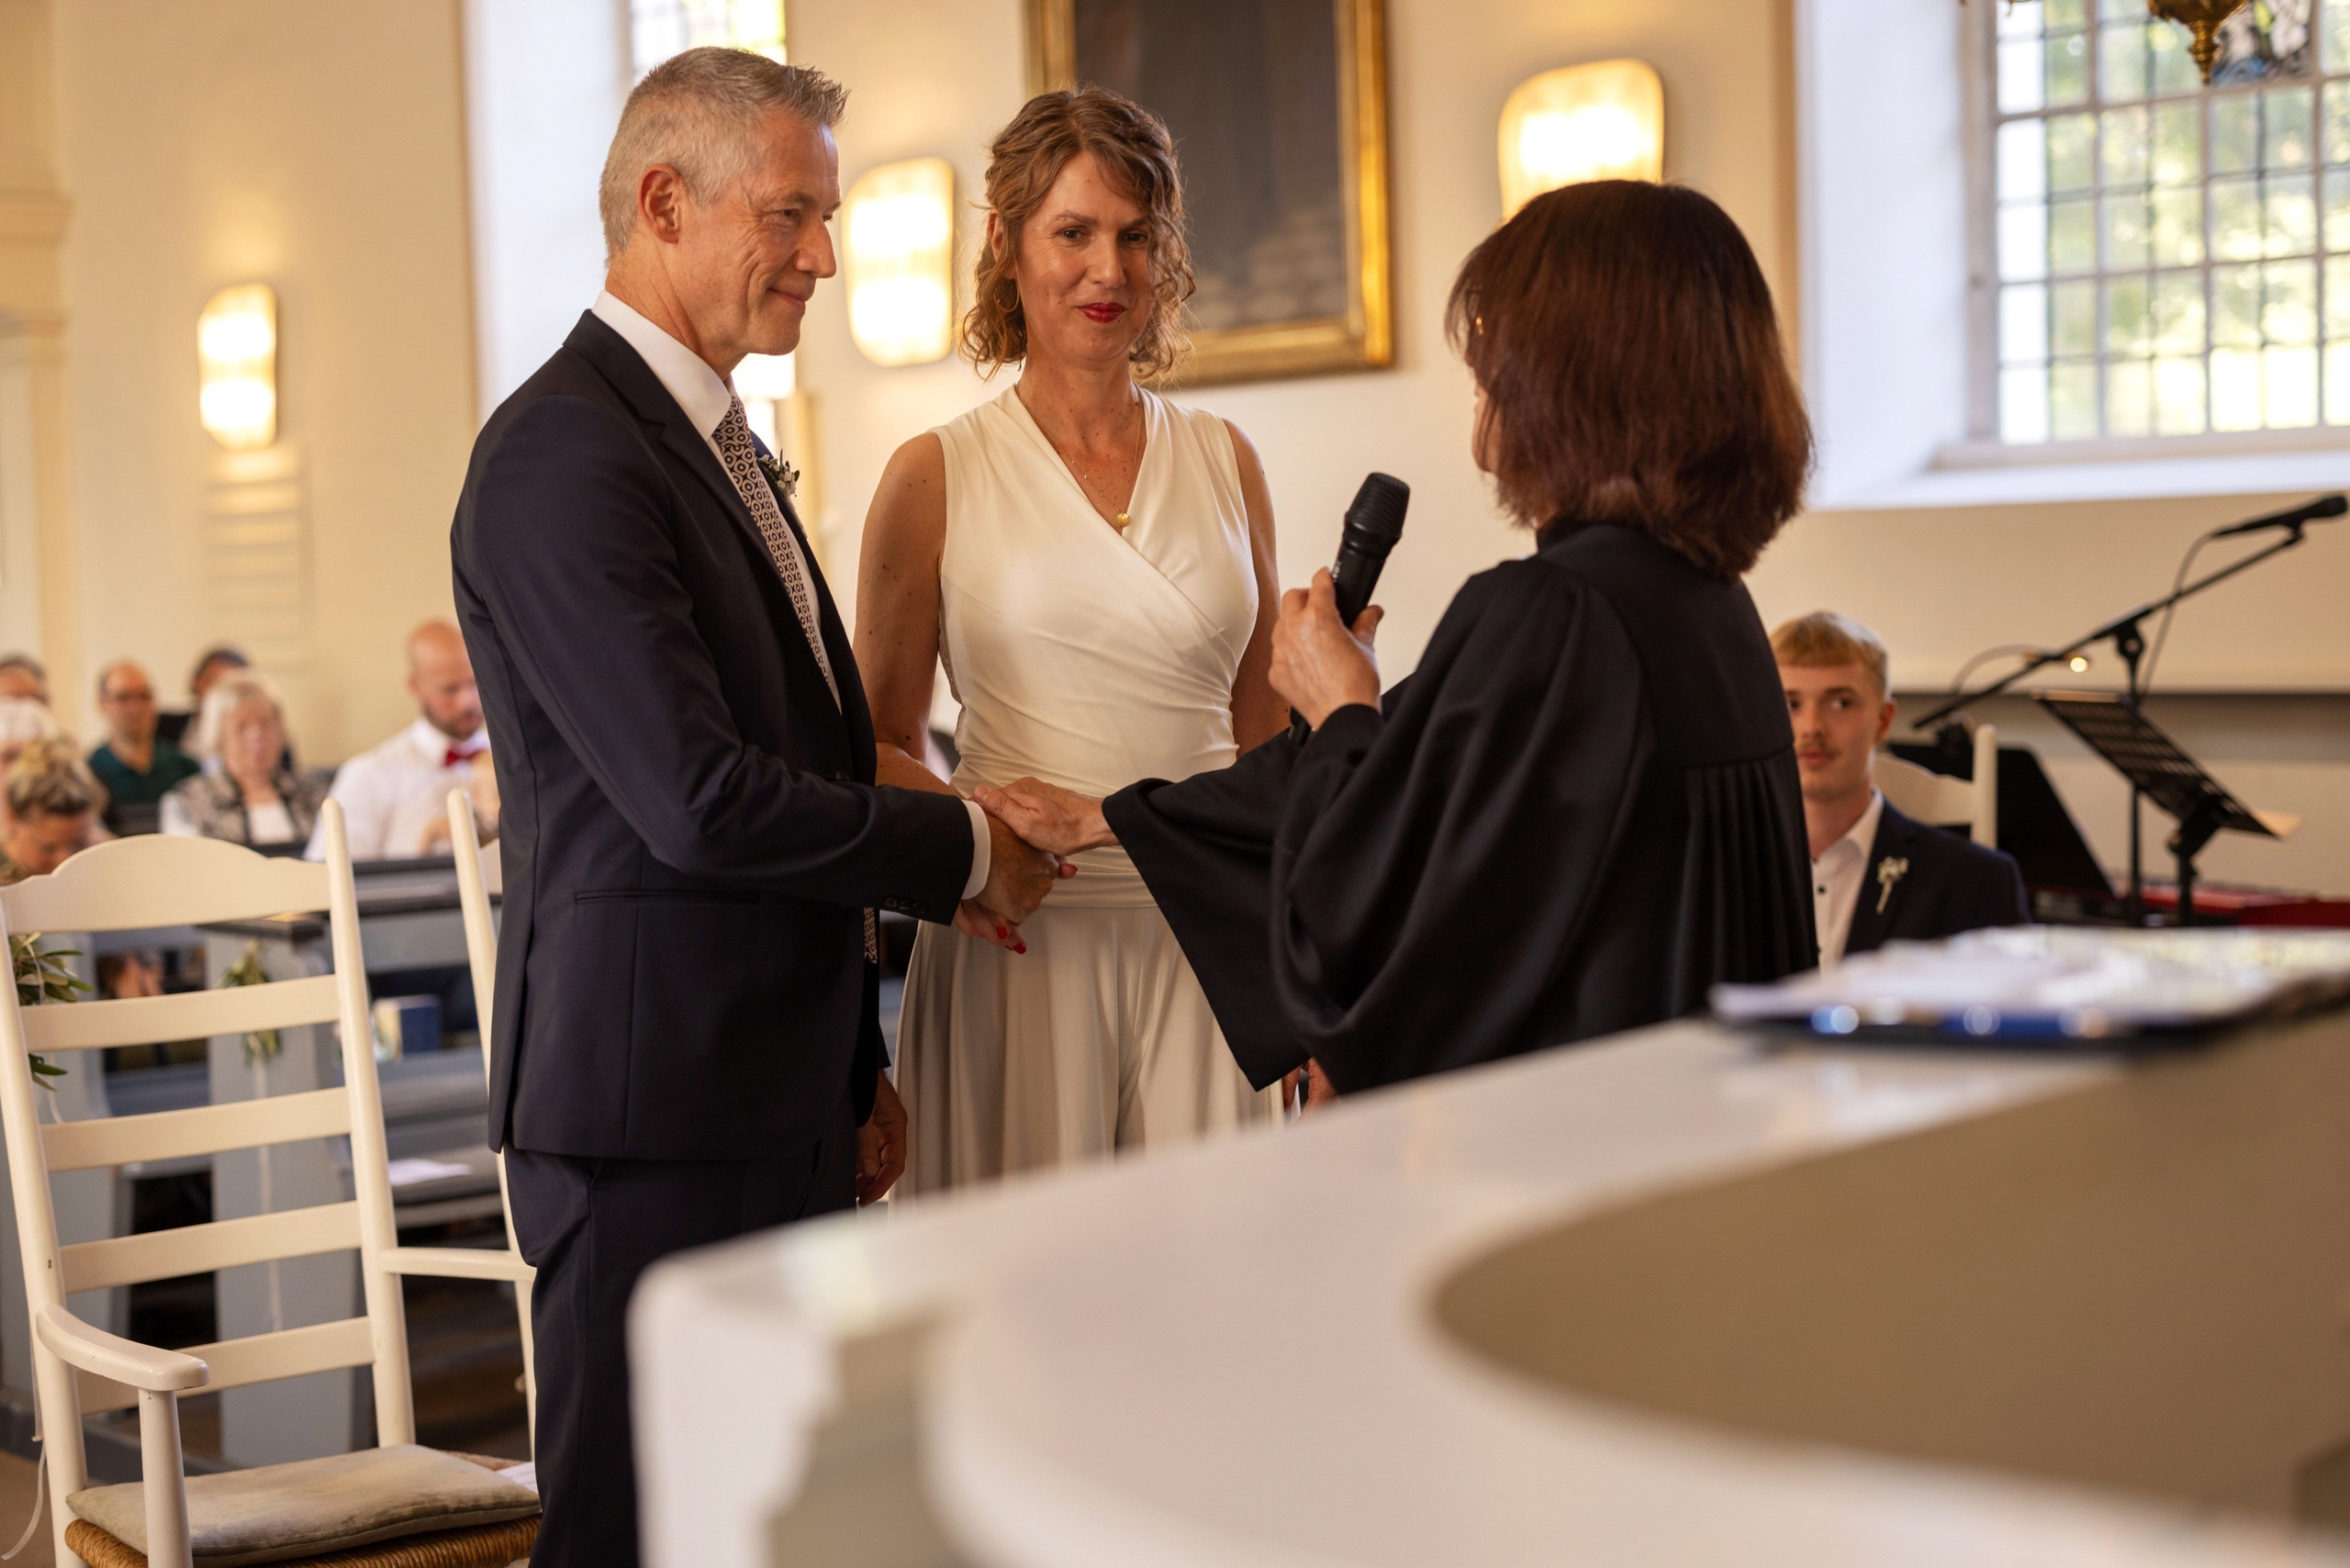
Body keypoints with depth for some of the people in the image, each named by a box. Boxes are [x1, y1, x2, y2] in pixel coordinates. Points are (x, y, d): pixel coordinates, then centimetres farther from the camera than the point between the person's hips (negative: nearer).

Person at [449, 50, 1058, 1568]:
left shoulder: (721, 444, 17)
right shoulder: (565, 455, -15)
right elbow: (700, 801, -22)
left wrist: (857, 1069, 22)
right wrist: (965, 849, -8)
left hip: (777, 1099, 9)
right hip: (654, 1107, -9)